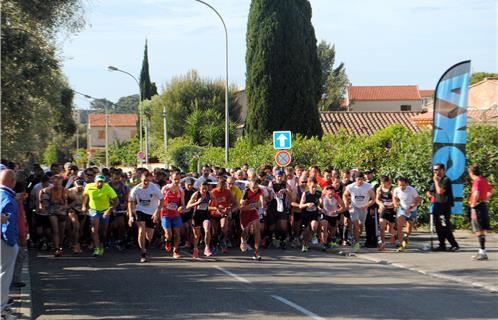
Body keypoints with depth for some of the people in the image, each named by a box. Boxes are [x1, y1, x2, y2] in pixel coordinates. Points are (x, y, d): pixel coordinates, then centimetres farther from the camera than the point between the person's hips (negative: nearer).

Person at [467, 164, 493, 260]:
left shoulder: (477, 181, -16)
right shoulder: (484, 180, 13)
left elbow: (476, 193, -33)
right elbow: (490, 190, 29)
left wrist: (473, 203, -19)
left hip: (477, 207, -9)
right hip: (484, 206, 9)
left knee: (479, 231, -7)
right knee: (482, 230, 15)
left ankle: (483, 253, -8)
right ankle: (482, 251, 22)